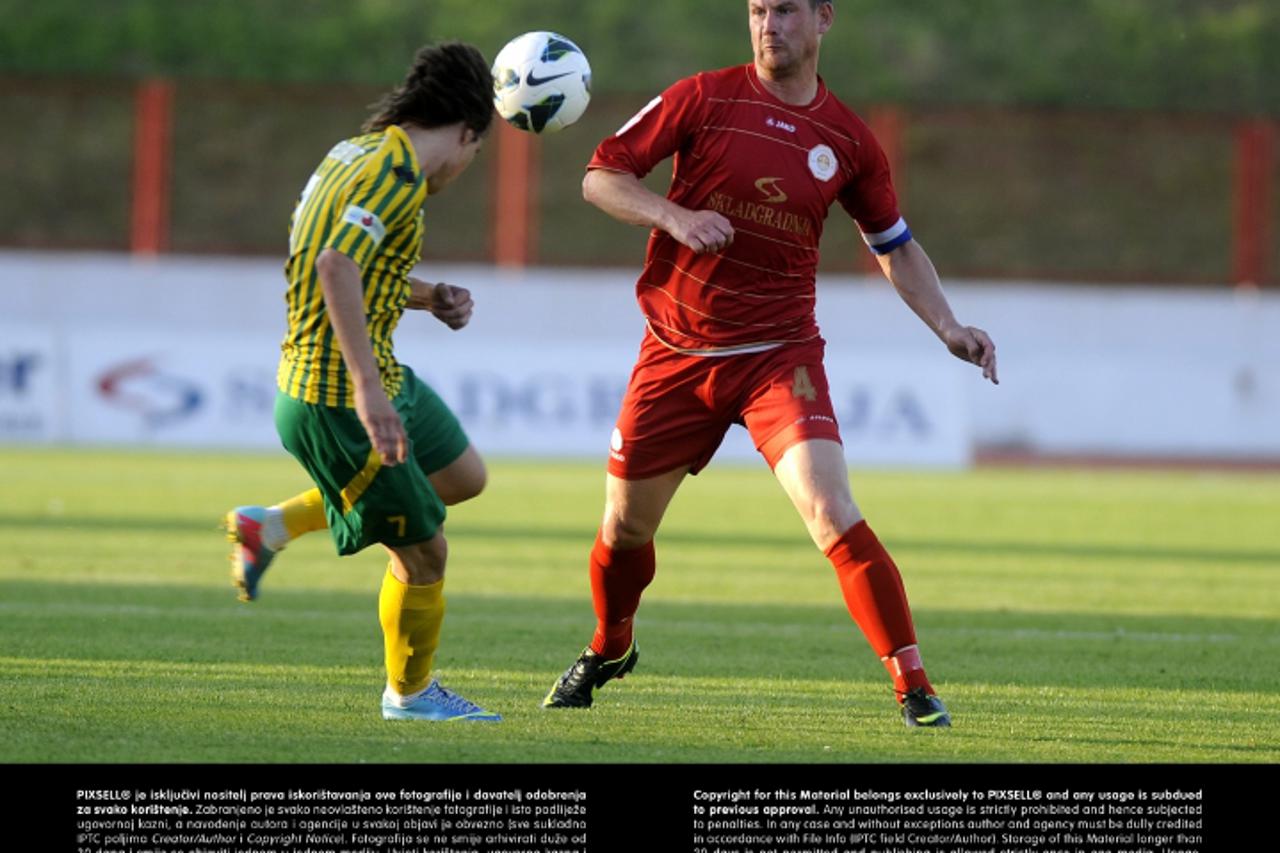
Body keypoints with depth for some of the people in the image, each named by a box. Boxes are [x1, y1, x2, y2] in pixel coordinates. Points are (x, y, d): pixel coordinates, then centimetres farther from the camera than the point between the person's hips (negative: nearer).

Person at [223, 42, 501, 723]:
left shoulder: (360, 152, 9)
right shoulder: (399, 173, -21)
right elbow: (337, 266, -34)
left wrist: (430, 298, 13)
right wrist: (369, 391, -38)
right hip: (335, 400, -10)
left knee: (462, 475, 23)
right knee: (423, 551, 1)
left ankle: (272, 527, 25)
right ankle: (410, 692, 24)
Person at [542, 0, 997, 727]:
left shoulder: (848, 140, 1)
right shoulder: (705, 98, -4)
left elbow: (896, 248, 14)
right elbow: (602, 176, -3)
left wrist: (949, 327, 1)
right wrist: (673, 216, -21)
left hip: (779, 353, -1)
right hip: (676, 355, 1)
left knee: (834, 515, -20)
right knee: (626, 526, 12)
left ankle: (914, 686, -17)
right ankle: (608, 652, 42)